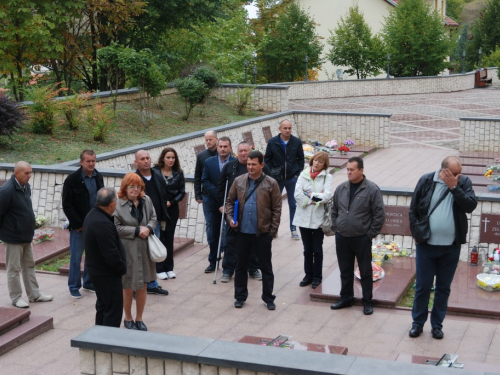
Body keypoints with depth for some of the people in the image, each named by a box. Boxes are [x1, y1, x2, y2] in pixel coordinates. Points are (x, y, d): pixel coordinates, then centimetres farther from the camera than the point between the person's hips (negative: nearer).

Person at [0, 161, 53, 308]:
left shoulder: (26, 187, 4)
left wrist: (29, 231, 16)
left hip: (26, 236, 8)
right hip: (13, 237, -8)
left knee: (29, 266, 16)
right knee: (14, 268, 5)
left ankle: (34, 294, 26)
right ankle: (16, 298, 17)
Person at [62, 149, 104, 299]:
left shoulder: (98, 177, 6)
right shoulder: (72, 179, -11)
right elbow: (67, 205, -10)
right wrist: (77, 224, -13)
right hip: (79, 226, -5)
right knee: (76, 256, 1)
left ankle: (89, 282, 26)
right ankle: (74, 287, 11)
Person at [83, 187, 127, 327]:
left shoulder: (92, 215, 4)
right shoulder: (103, 224, -28)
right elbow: (111, 254, -25)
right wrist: (122, 268, -12)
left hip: (96, 270, 10)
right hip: (107, 274, -10)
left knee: (102, 306, 21)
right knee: (114, 310, -1)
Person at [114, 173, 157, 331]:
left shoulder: (146, 200, 2)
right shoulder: (118, 204, -13)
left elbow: (153, 218, 12)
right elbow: (116, 227, -14)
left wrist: (148, 228, -9)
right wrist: (137, 231, -16)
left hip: (144, 249, 4)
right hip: (127, 251, -4)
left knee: (142, 286, 13)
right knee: (128, 287, 8)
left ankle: (139, 319, 28)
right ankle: (128, 319, 29)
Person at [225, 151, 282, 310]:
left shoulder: (271, 184, -5)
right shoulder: (238, 181, 4)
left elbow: (276, 209, -3)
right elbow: (230, 201, 11)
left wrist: (273, 230, -7)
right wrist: (230, 218, -5)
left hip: (263, 233, -3)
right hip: (242, 232, 3)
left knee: (266, 267, 7)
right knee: (240, 266, 12)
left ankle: (268, 298, 18)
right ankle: (240, 296, 25)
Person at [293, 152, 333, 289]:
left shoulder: (327, 177, -3)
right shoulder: (303, 175, 2)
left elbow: (327, 195, -17)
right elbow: (297, 194, -9)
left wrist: (309, 194, -12)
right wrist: (314, 199, -13)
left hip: (318, 218, -2)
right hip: (303, 217, 2)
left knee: (317, 250, 8)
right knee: (307, 249, 14)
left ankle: (317, 276, 20)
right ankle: (308, 274, 26)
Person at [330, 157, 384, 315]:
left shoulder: (372, 189, -10)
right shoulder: (340, 189, 6)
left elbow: (379, 215, -9)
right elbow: (334, 211, 16)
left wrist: (371, 234, -9)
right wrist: (335, 228, 9)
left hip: (362, 239, -5)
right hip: (342, 238, 5)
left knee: (365, 272, 6)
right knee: (345, 271, 15)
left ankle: (367, 302, 17)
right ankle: (346, 298, 29)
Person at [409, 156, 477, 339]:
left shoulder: (464, 182, -1)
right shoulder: (426, 181, -4)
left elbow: (471, 206, -15)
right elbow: (413, 210, 1)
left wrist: (454, 187, -20)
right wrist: (416, 233, -5)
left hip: (451, 247, 1)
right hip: (426, 245, -1)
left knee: (443, 288, 11)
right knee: (422, 286, 6)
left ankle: (437, 324, 24)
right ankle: (418, 322, 21)